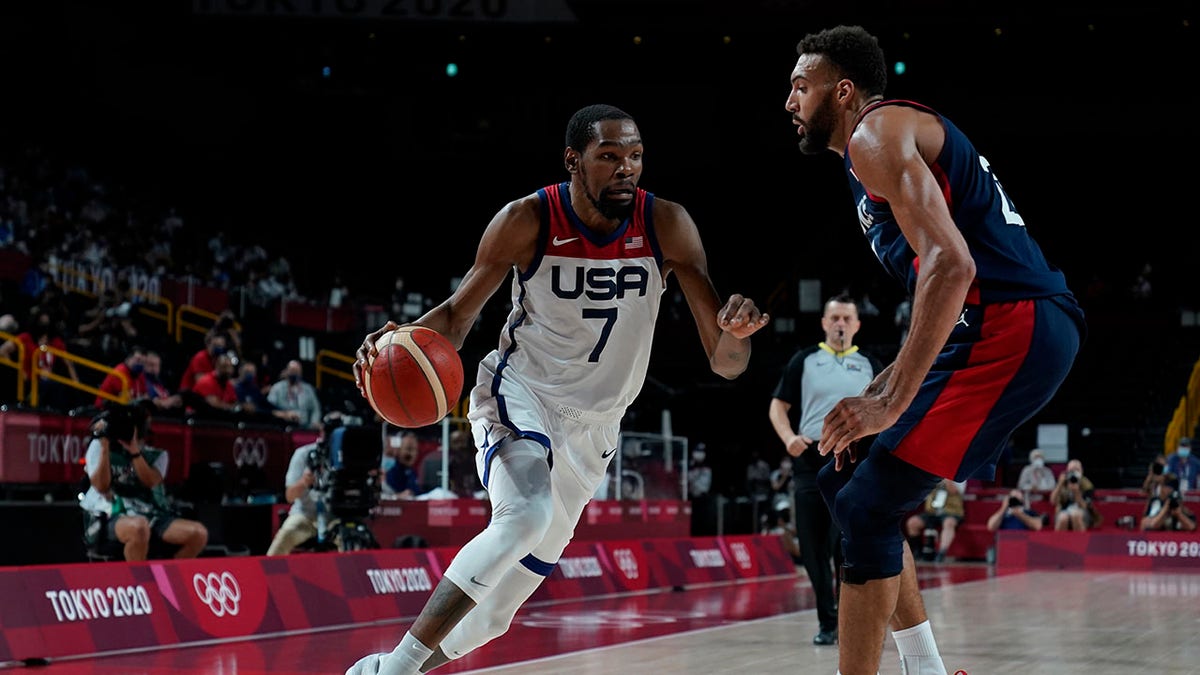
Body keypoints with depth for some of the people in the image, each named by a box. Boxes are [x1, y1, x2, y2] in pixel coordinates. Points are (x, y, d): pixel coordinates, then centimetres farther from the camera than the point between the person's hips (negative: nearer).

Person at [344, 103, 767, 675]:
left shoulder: (667, 226, -15)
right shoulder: (527, 221, -18)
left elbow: (725, 364, -15)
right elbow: (459, 314, -5)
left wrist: (736, 332, -40)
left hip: (592, 426, 3)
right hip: (519, 391, -3)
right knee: (524, 516, -34)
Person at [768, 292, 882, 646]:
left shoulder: (870, 365, 13)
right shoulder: (804, 361, 10)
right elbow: (778, 405, 10)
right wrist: (788, 437, -8)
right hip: (811, 459, 1)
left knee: (846, 546, -10)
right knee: (813, 547, 2)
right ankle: (826, 622, 13)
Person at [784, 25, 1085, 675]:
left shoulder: (877, 133, -7)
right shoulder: (904, 132, 25)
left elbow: (951, 264, -22)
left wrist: (891, 402, -25)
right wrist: (884, 388, 21)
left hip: (1006, 329, -10)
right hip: (1027, 331, 10)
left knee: (867, 509, -11)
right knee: (844, 479, 17)